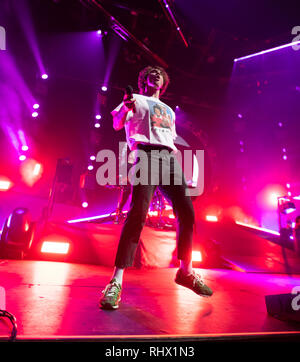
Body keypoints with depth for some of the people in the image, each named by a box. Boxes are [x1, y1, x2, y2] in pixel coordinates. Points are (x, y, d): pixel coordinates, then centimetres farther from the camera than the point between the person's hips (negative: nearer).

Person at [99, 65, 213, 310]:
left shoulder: (168, 110, 36)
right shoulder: (135, 99, 22)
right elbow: (117, 125, 9)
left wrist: (179, 169, 17)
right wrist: (125, 107, -13)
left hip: (169, 157, 5)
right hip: (146, 152, -5)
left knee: (187, 212, -5)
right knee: (138, 212, -24)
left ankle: (185, 271, 13)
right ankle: (116, 281, -19)